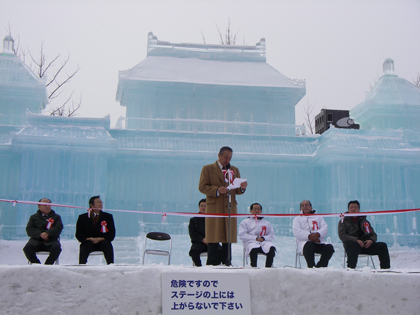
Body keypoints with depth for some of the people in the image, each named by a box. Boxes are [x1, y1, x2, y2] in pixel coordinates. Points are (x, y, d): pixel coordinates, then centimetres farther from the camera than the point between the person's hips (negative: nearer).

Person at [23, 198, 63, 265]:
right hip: (36, 240, 1)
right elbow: (29, 230, 5)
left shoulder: (56, 217, 19)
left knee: (56, 248, -34)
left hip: (51, 241, -1)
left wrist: (47, 233, -16)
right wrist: (40, 234, -14)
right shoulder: (34, 217, 20)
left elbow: (59, 227, 1)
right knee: (27, 248, -30)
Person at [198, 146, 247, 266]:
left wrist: (242, 187, -5)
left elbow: (237, 191, 18)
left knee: (228, 239, 3)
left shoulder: (235, 170, 20)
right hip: (214, 208, -4)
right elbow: (202, 187, -1)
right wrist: (217, 190, -15)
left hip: (230, 208, 4)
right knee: (213, 239, -6)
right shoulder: (207, 169, 7)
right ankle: (212, 265, -2)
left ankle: (227, 264, 8)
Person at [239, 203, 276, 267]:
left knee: (271, 249, -33)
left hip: (264, 242, 3)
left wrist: (263, 238, -6)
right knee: (254, 249, -40)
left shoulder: (267, 223, 28)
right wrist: (255, 238, -8)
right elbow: (242, 235, 3)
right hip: (251, 242, -2)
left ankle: (268, 267, -28)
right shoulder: (245, 222, 19)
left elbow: (271, 235, 17)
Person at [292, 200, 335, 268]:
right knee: (309, 247, -39)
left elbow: (325, 228, 10)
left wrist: (317, 234, -14)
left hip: (319, 243, 3)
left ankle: (319, 267, -29)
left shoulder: (318, 217, 29)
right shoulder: (297, 219, 22)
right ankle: (311, 267, -35)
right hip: (304, 242, -2)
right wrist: (309, 236, -15)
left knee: (329, 247, -29)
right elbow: (297, 232, 2)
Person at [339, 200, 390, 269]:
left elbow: (373, 234, 21)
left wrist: (371, 240, -6)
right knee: (354, 245, -40)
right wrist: (356, 240, -17)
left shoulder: (365, 221, 26)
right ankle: (350, 268, -50)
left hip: (366, 245, 4)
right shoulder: (344, 221, 14)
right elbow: (342, 235, -1)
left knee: (382, 246, -18)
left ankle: (385, 268, -19)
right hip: (351, 244, -4)